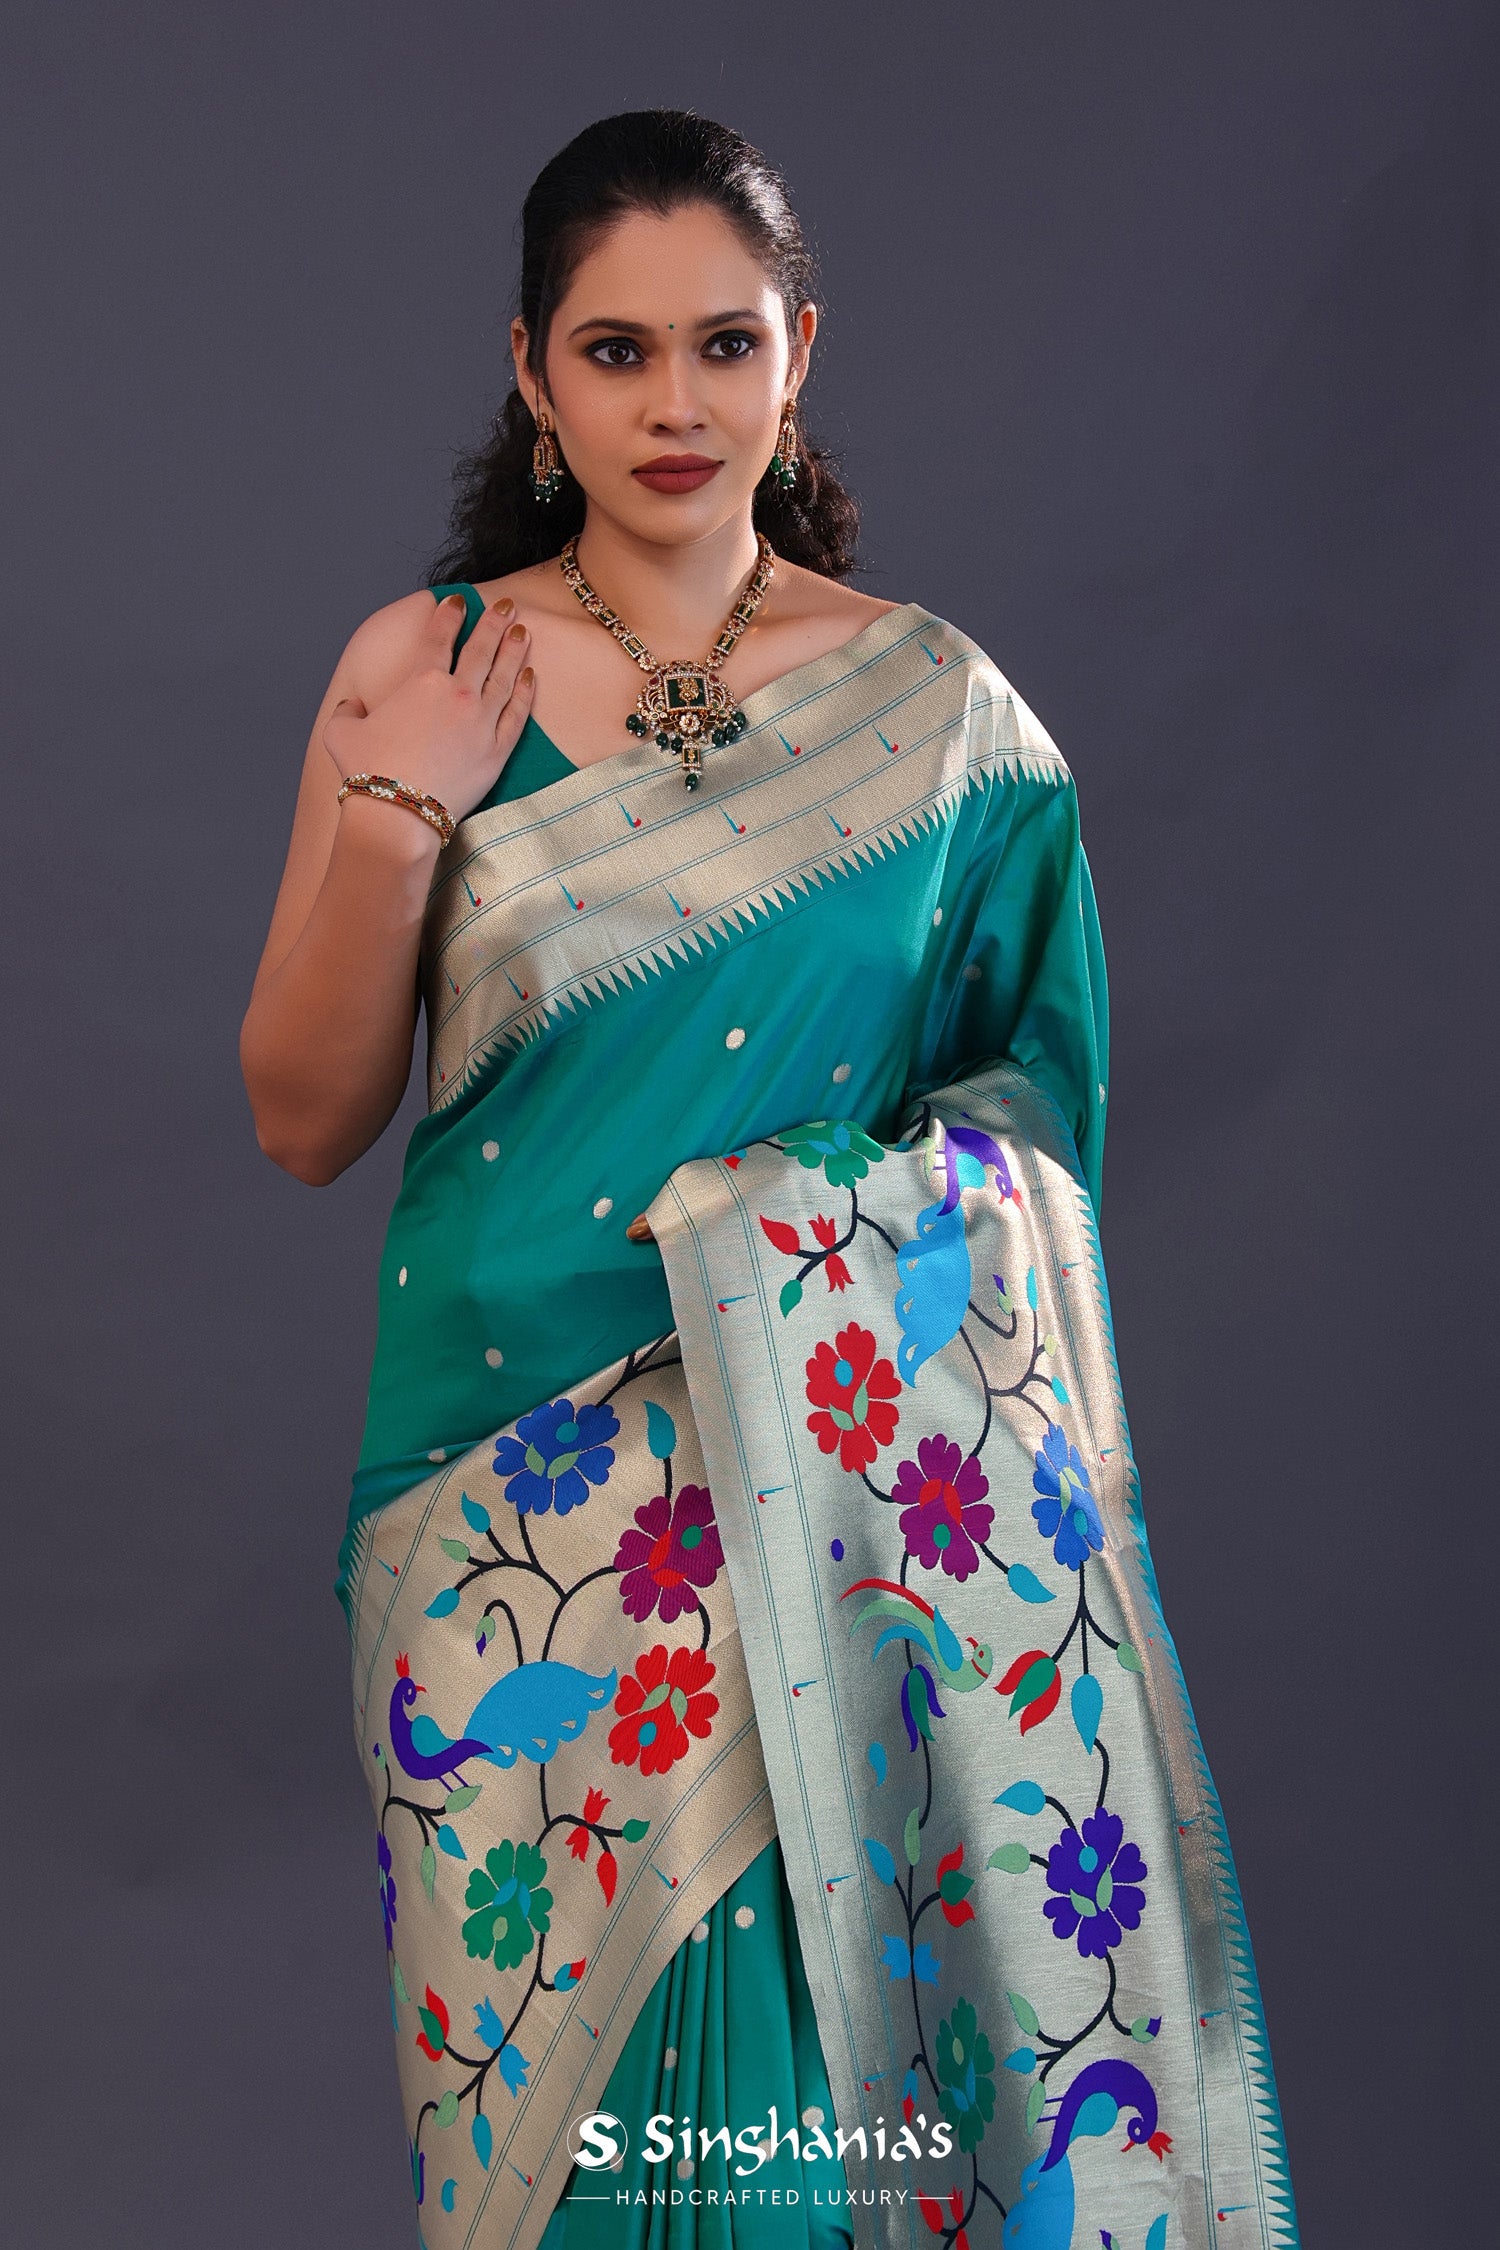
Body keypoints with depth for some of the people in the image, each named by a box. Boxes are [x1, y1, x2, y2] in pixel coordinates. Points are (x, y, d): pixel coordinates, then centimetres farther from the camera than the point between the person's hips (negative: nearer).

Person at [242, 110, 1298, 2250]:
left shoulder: (940, 704, 2)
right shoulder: (421, 674, 1)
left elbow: (1035, 1092, 9)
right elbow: (304, 1119, 0)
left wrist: (899, 1202, -11)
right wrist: (398, 816, -13)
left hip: (837, 1471, 0)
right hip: (514, 1475, 0)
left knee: (817, 1993, 2)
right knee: (549, 2016, 6)